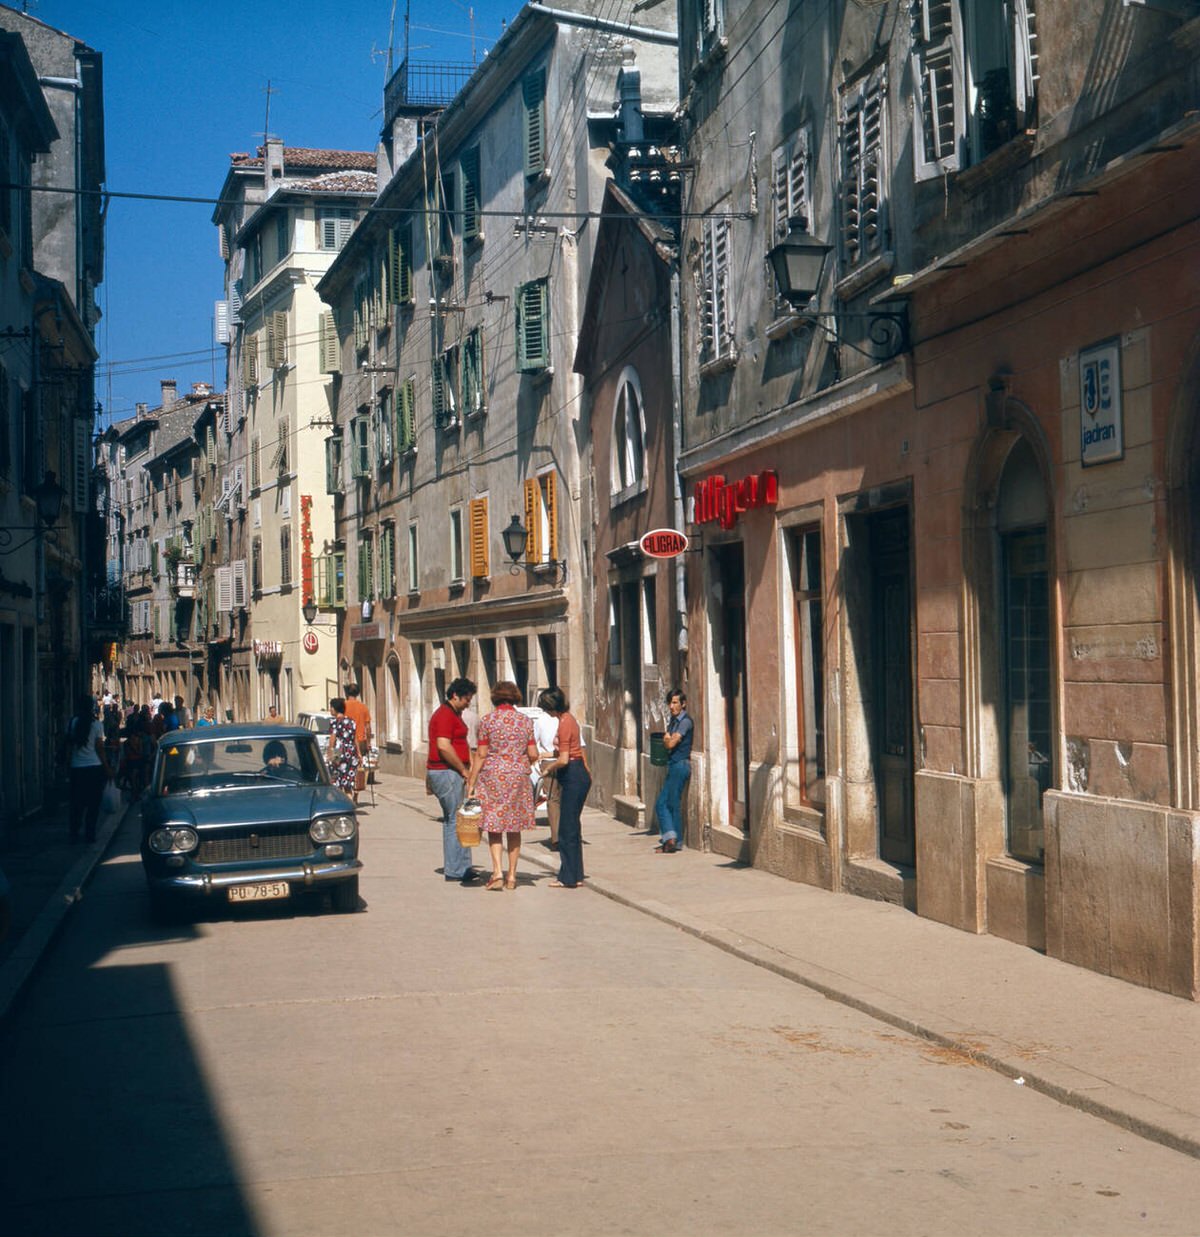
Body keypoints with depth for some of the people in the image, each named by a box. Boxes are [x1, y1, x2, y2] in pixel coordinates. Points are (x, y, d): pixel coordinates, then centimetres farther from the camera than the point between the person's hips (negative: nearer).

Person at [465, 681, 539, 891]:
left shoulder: (487, 720, -5)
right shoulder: (525, 721, 3)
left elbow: (481, 755, -7)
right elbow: (533, 755, 2)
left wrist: (471, 783, -3)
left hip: (492, 777, -2)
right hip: (518, 778, 2)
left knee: (494, 826, 3)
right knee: (514, 828, 10)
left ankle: (497, 873, -11)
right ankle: (512, 876, 12)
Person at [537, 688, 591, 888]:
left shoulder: (564, 724, -17)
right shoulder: (569, 719, 13)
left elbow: (564, 759, -20)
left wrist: (549, 768, -3)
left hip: (573, 777, -10)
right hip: (580, 774, 10)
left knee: (567, 829, -4)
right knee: (572, 827, 13)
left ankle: (568, 878, 1)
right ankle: (576, 876, 17)